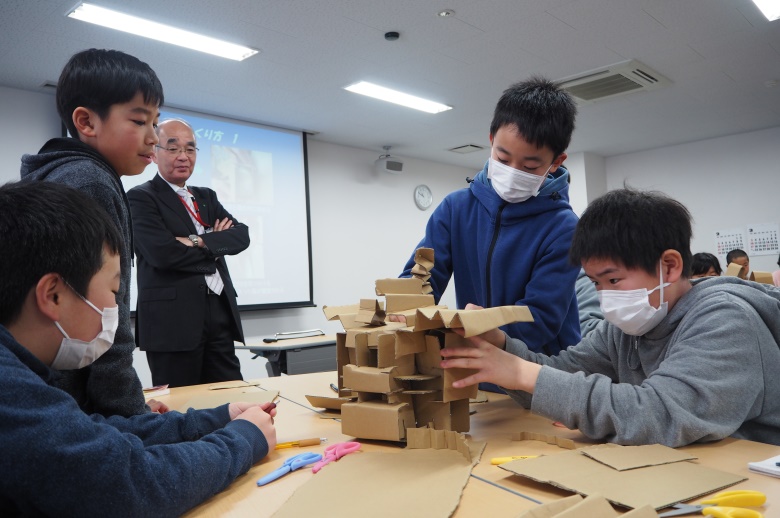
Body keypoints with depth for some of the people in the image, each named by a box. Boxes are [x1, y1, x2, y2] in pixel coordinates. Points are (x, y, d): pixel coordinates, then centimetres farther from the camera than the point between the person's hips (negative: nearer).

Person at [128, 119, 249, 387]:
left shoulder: (207, 197, 19)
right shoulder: (141, 197, -1)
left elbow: (241, 236, 4)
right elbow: (161, 252, -17)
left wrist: (200, 241, -13)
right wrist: (215, 248, -3)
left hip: (220, 315, 6)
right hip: (172, 320, -6)